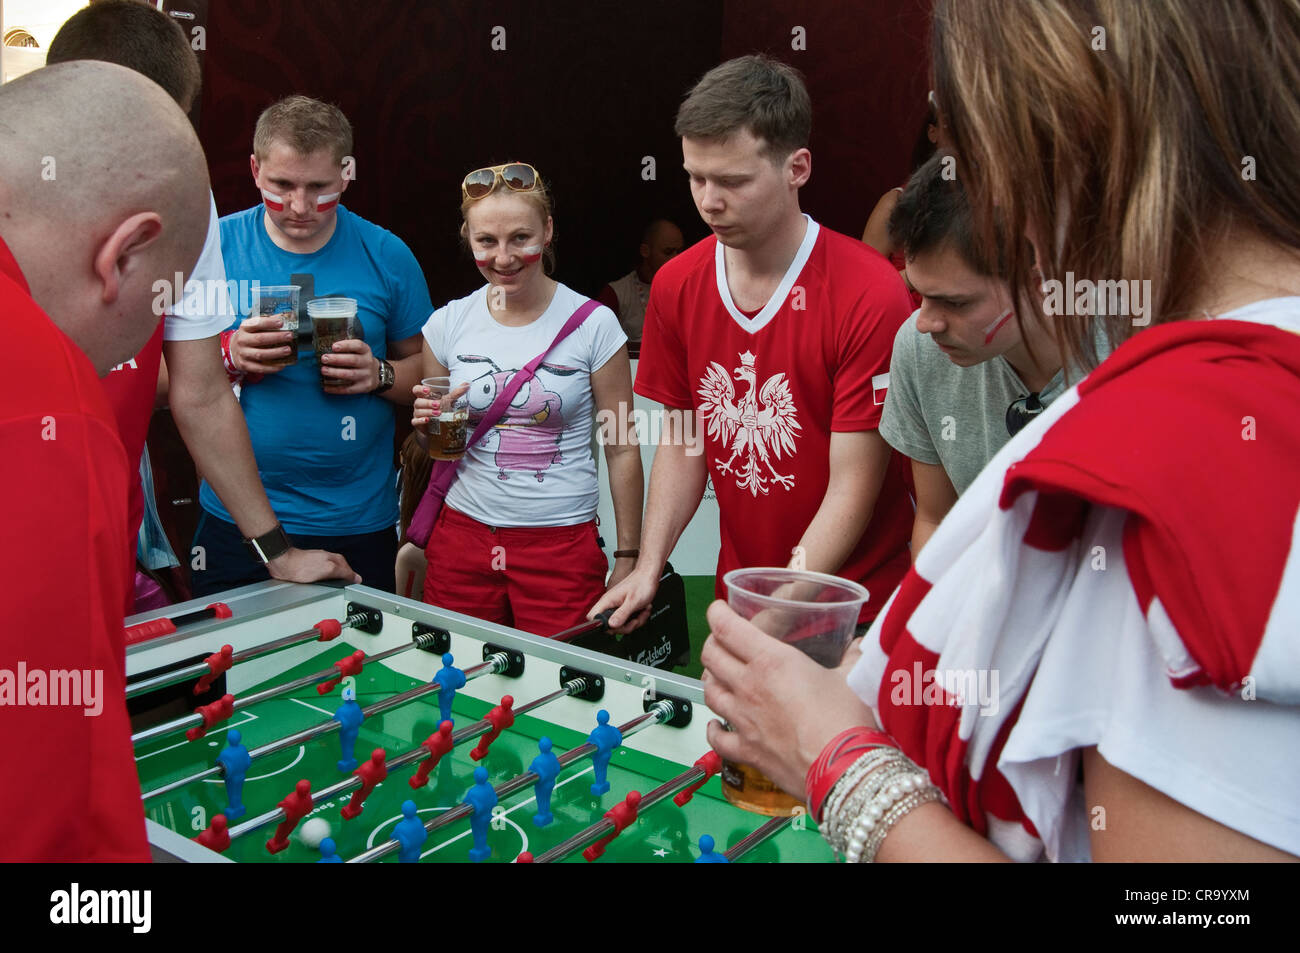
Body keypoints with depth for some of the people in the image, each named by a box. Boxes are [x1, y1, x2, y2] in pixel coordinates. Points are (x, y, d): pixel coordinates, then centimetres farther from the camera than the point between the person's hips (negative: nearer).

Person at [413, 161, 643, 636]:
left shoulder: (593, 325, -6)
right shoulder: (448, 324, 3)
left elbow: (622, 448, 0)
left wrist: (627, 559, -1)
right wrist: (429, 423, -7)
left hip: (562, 543, -2)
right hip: (463, 537, 3)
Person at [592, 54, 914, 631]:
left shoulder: (870, 296, -20)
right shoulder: (675, 286, -2)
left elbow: (853, 487, -19)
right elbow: (682, 442, 6)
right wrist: (648, 568, -5)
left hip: (854, 606, -4)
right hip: (737, 594, 5)